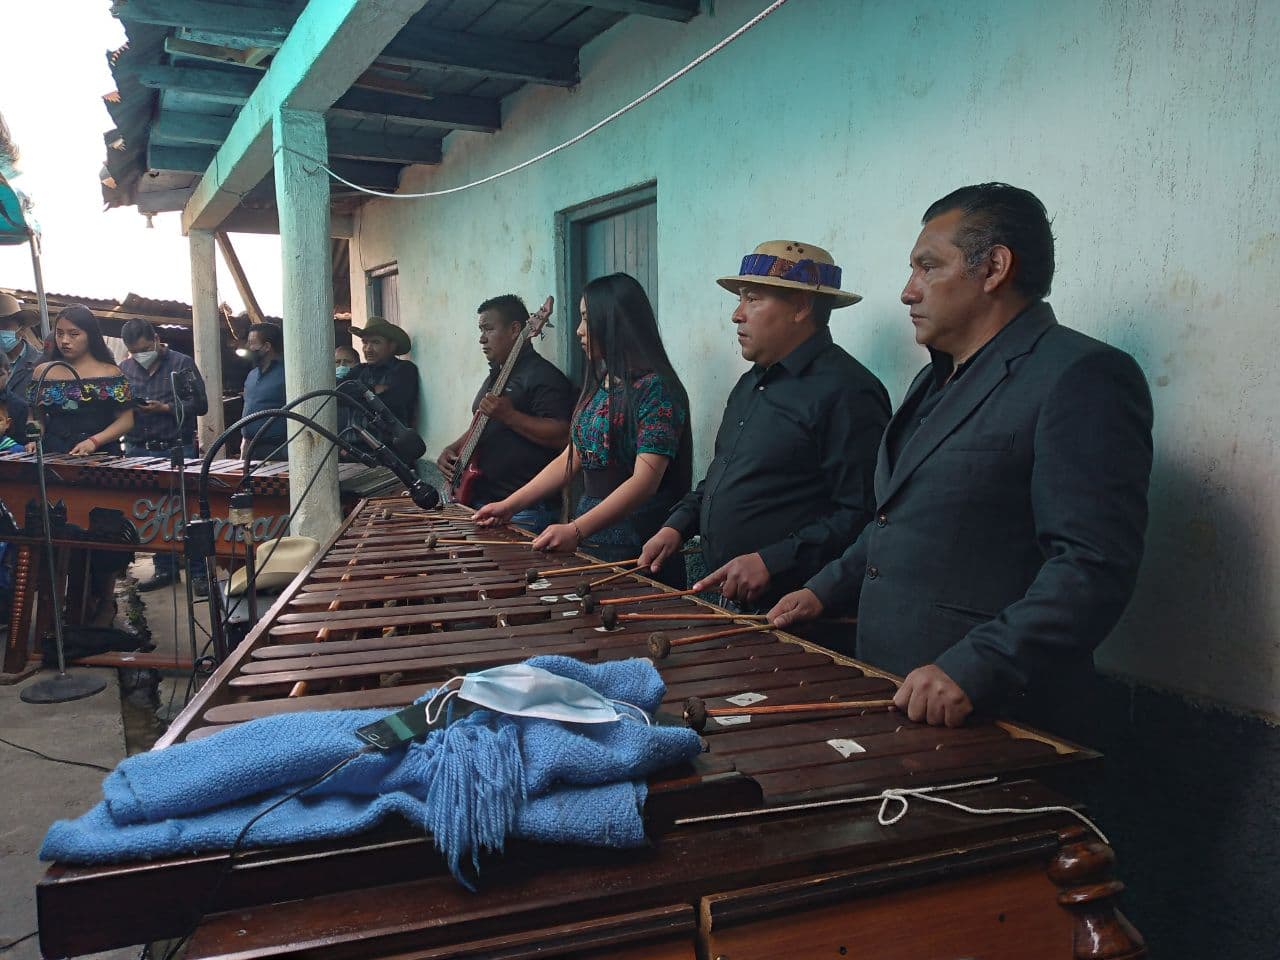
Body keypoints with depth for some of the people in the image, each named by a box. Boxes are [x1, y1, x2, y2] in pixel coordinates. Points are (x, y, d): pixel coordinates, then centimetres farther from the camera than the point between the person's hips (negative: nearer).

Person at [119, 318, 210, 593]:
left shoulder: (182, 363, 0)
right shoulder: (123, 368, 11)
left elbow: (200, 404, -4)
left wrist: (165, 408, -15)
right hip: (138, 452, 4)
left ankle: (198, 573, 4)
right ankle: (164, 569, 20)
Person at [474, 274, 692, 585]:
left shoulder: (655, 388, -15)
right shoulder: (598, 385, 11)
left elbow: (645, 480, -22)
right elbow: (571, 459, 15)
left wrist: (576, 530, -30)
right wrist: (509, 506, 10)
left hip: (635, 549, -7)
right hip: (589, 537, 7)